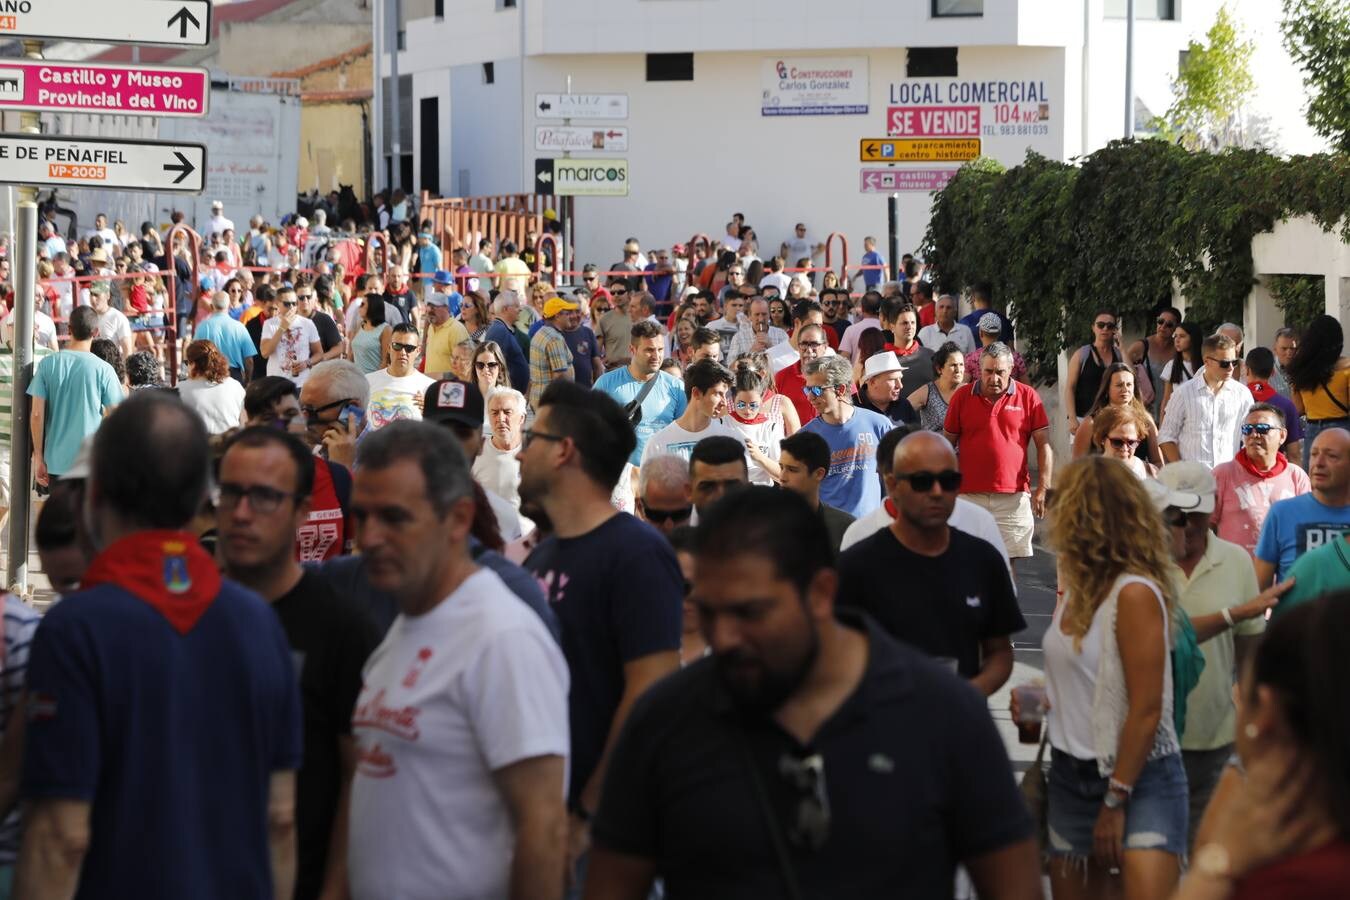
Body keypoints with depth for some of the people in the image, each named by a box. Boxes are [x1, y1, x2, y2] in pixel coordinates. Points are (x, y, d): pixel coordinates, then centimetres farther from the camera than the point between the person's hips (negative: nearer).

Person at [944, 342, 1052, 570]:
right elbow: (948, 445, 12)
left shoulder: (1027, 397, 2)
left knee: (1008, 561, 3)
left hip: (1013, 496, -1)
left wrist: (1043, 489, -4)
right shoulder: (962, 396, 5)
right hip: (969, 495, 1)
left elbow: (1044, 446, 4)